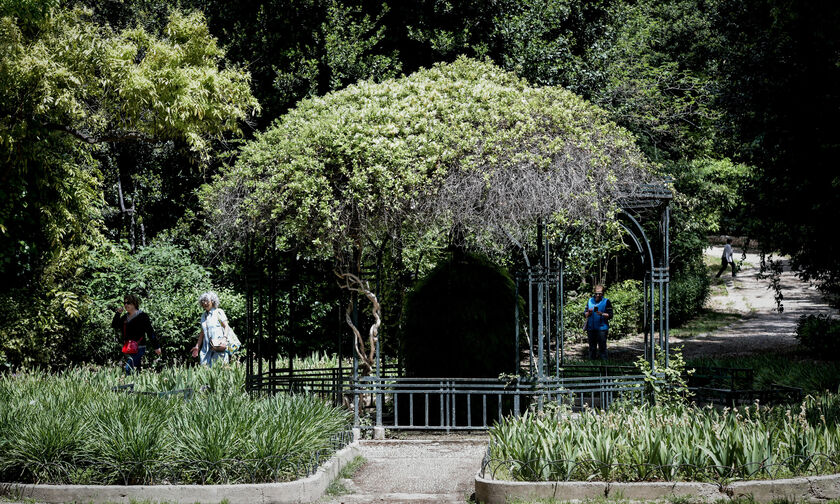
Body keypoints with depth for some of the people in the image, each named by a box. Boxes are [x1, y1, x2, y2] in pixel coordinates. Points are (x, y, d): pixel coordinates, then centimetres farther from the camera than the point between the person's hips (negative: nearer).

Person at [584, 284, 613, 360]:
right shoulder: (590, 301, 12)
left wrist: (602, 314, -21)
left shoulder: (606, 302, 0)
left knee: (602, 347, -6)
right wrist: (588, 313, -9)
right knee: (592, 348, 12)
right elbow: (584, 314, 13)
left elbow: (610, 316, -4)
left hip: (601, 328, -4)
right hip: (591, 328, 4)